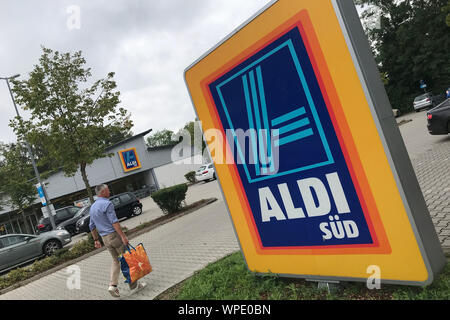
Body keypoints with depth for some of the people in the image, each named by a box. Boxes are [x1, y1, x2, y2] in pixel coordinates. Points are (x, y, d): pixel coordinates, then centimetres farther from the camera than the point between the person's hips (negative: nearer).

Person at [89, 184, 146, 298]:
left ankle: (113, 285, 4)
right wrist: (123, 236, -23)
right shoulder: (107, 204, -14)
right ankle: (134, 285, 9)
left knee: (116, 260, 16)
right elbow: (114, 222, -22)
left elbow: (92, 226, 18)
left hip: (105, 238, 8)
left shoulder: (92, 207, 14)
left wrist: (96, 240, 24)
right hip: (115, 235, -8)